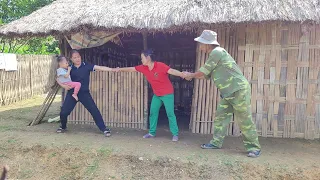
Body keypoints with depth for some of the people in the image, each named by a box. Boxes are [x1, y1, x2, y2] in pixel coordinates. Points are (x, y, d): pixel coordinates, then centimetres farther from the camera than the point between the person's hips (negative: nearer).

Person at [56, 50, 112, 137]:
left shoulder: (87, 66, -4)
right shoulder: (69, 68, 1)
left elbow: (100, 68, -16)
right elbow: (58, 79, 10)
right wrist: (64, 86, -10)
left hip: (84, 93, -2)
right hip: (72, 93, 2)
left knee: (94, 111, -7)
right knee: (63, 112, 1)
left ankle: (104, 128, 4)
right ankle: (63, 127, 32)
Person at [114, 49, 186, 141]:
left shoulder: (160, 66, -22)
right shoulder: (143, 68, -3)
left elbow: (172, 71, -33)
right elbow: (131, 69, 7)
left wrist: (183, 75, -49)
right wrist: (120, 69, 9)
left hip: (167, 94, -7)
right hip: (156, 95, 7)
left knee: (170, 114, -5)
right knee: (153, 112, 8)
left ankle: (175, 134, 5)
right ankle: (152, 132, 19)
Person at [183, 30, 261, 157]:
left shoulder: (217, 52, -15)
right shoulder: (215, 53, 16)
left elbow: (203, 72, -10)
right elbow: (207, 75, 21)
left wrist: (191, 75, 8)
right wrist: (192, 76, 25)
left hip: (239, 90, -10)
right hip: (228, 92, 10)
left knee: (245, 121, -3)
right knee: (220, 117, 9)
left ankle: (254, 148, 8)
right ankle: (216, 142, 18)